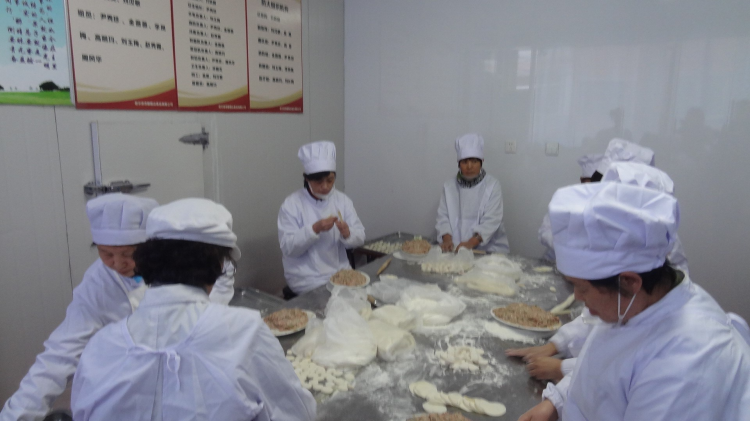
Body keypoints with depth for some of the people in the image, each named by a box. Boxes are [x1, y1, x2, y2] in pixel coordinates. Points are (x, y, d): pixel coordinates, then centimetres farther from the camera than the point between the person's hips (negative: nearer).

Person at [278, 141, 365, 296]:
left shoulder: (342, 200, 5)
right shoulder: (292, 204, -8)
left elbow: (360, 237, 2)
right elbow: (288, 247, -14)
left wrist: (347, 233, -20)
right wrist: (315, 229, -27)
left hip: (340, 271, 5)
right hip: (307, 280, -4)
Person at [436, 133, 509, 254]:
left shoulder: (492, 185, -1)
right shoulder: (449, 186, 9)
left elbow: (491, 220, -10)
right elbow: (443, 216, 4)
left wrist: (471, 243, -23)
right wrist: (447, 239, -15)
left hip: (489, 248, -2)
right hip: (456, 248, 3)